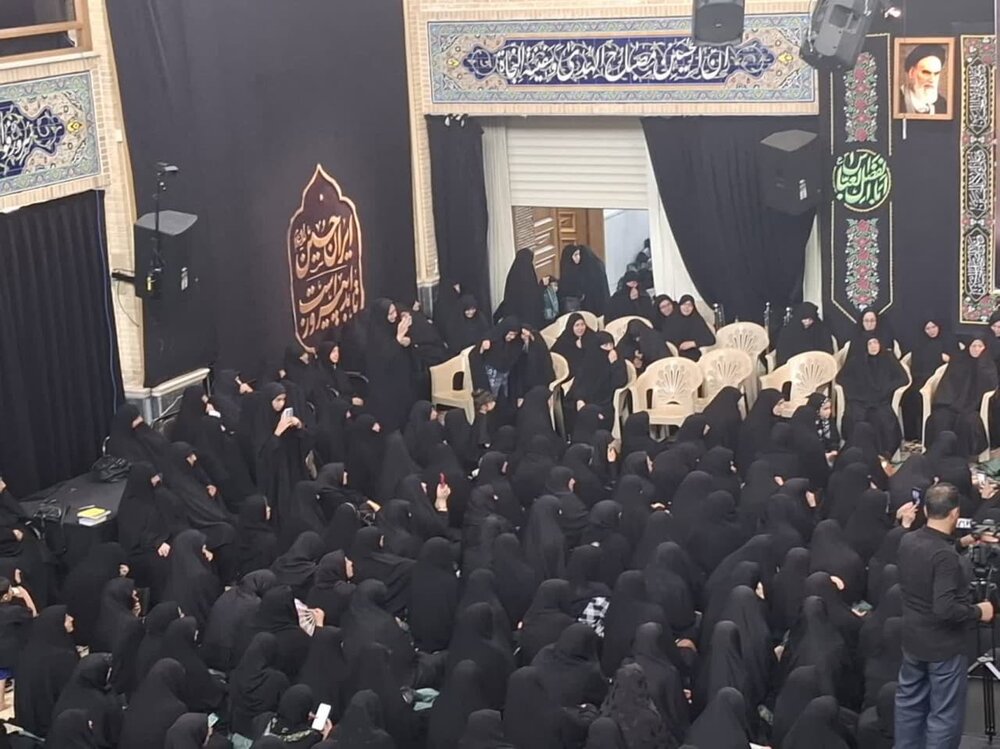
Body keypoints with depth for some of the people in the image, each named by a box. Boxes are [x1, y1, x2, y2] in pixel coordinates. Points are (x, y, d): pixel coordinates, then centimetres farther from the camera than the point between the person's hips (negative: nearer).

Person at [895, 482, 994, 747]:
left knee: (910, 704, 20)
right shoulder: (946, 557, -28)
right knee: (944, 715, 3)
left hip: (913, 640, 8)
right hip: (944, 646, -8)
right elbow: (945, 609, -31)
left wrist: (960, 544, 22)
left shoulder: (908, 541, -3)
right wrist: (979, 612, -16)